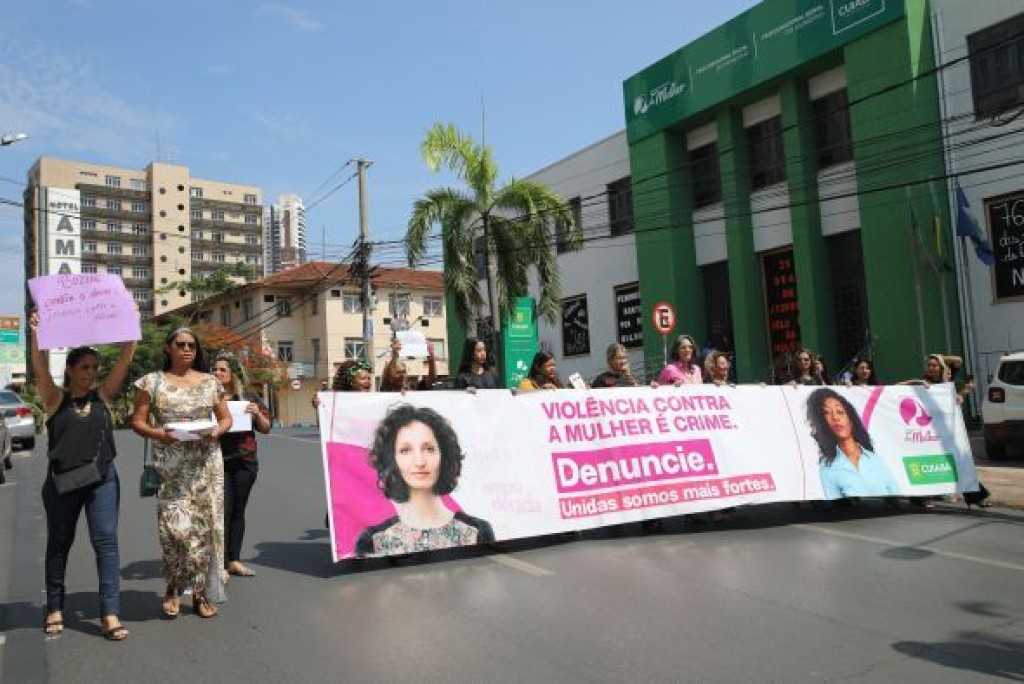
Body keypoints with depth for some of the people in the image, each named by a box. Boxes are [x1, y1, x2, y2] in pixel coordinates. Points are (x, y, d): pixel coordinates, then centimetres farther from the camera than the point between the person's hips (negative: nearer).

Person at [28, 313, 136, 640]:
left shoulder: (102, 395, 6)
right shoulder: (56, 398, 1)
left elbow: (125, 359, -1)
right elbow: (40, 369, -16)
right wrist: (36, 334, -28)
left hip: (102, 479, 1)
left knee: (106, 541, -4)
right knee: (59, 543, 13)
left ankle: (110, 613, -3)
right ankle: (55, 607, 28)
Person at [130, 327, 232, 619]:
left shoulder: (209, 382, 11)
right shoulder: (152, 382, 6)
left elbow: (226, 417, 14)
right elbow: (137, 421, 3)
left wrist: (217, 431, -7)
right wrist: (159, 434, -15)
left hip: (206, 463, 2)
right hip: (170, 466, -2)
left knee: (205, 524, 0)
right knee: (174, 526, -9)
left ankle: (200, 592, 12)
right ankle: (173, 587, 13)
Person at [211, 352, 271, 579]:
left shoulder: (249, 397, 7)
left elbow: (266, 429, 10)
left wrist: (257, 413, -9)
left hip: (244, 461, 3)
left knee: (238, 511, 9)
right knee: (222, 511, -7)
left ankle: (234, 560, 19)